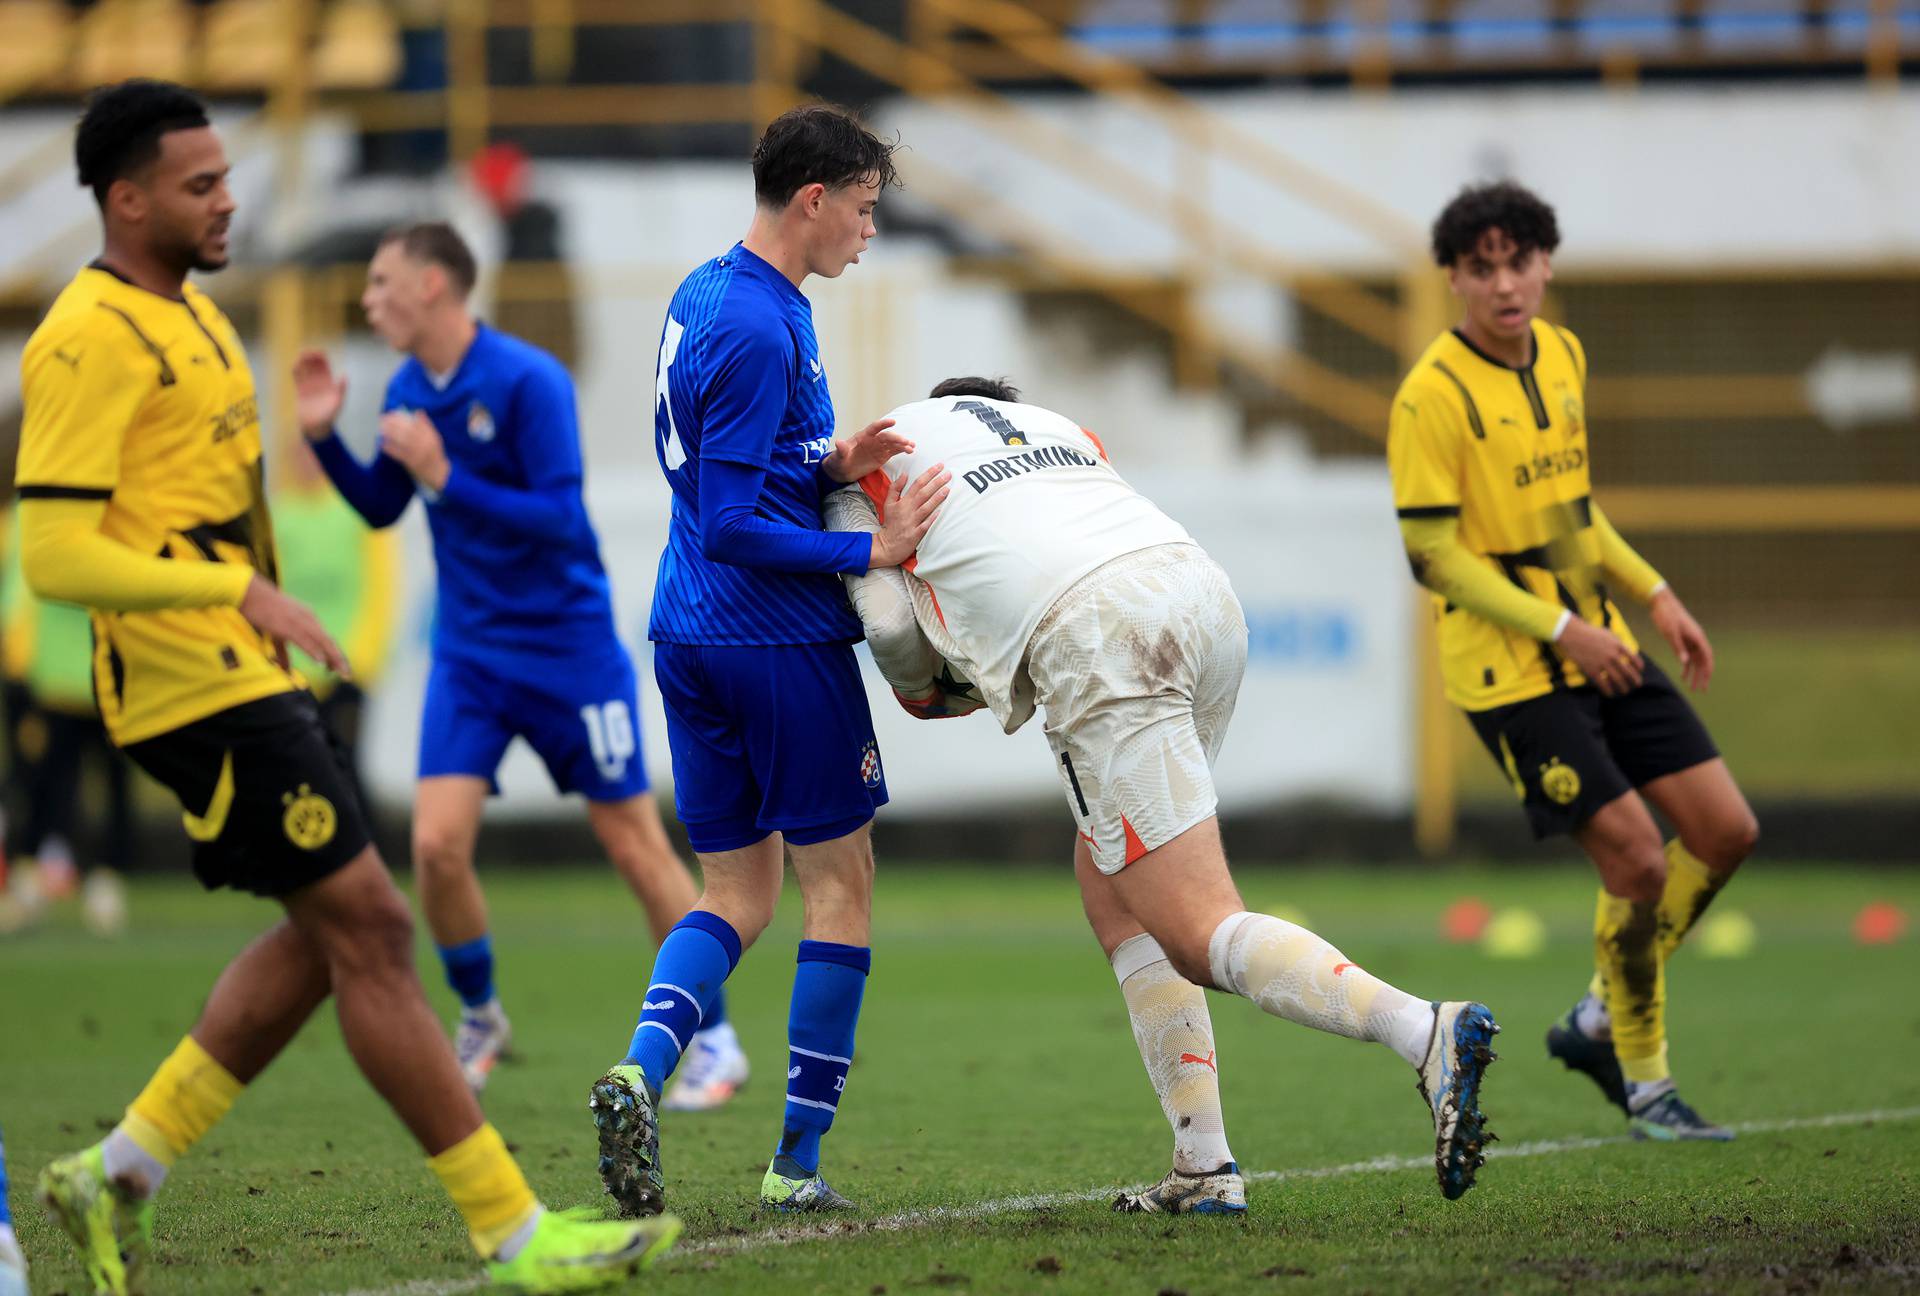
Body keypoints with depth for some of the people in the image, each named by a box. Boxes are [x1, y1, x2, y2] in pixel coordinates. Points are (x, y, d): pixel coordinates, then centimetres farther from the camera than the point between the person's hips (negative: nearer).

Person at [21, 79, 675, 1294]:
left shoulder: (189, 314, 16)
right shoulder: (90, 341, -15)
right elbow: (53, 555, -21)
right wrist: (241, 590, -24)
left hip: (247, 677, 10)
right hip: (195, 684, -10)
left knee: (335, 934, 12)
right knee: (364, 927, -9)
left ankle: (122, 1173, 17)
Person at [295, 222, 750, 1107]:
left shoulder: (528, 383, -18)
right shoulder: (407, 392, 3)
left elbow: (561, 519, -22)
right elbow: (381, 509, 15)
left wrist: (446, 478, -30)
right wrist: (323, 437, 0)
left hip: (568, 647, -5)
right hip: (469, 655, 5)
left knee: (635, 844, 2)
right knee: (437, 843, -8)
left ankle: (715, 1042, 14)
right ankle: (478, 1018, 15)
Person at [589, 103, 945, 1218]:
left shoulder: (703, 297, 12)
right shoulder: (758, 327, -18)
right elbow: (734, 525, -19)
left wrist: (829, 463, 3)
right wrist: (872, 553, -17)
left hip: (691, 636, 9)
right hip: (778, 635, -9)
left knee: (738, 893, 12)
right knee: (840, 883, 3)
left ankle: (642, 1070, -12)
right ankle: (799, 1163, 3)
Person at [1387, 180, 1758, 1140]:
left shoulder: (1563, 356, 8)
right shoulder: (1432, 396, -16)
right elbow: (1433, 556, -16)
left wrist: (1655, 595, 15)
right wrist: (1559, 629, -19)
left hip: (1600, 648, 8)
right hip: (1509, 670, -8)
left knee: (1725, 830, 4)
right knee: (1637, 861, -12)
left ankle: (1598, 1022, 20)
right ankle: (1644, 1083, 7)